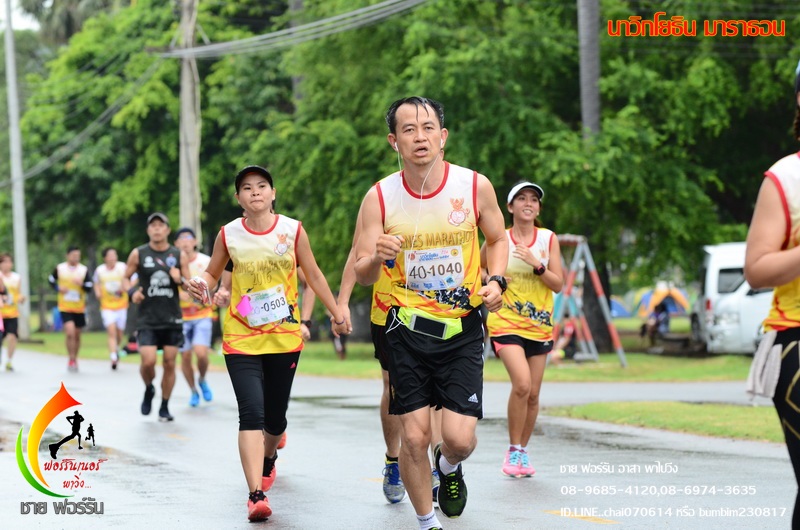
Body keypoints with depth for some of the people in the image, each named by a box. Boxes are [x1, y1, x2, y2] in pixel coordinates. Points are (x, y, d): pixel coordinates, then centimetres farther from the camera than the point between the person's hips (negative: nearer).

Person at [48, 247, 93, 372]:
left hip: (79, 308, 2)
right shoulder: (59, 268, -2)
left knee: (77, 335, 12)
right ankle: (71, 360, -7)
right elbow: (51, 280, 13)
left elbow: (89, 288, -3)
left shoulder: (84, 270, -1)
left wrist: (81, 284, -23)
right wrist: (58, 288, -7)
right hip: (65, 307, -2)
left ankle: (74, 359, 29)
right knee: (70, 332, -18)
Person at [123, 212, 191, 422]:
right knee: (148, 361, -14)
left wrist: (180, 280, -15)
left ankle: (165, 407, 15)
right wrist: (132, 292, -12)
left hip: (172, 318, 1)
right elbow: (126, 278, 9)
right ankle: (148, 390, 18)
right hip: (147, 319, -1)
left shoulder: (179, 255, 4)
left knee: (169, 363, 1)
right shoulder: (138, 254, 1)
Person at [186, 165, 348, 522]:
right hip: (241, 338, -1)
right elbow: (212, 273, 11)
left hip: (285, 336, 1)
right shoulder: (228, 234, -2)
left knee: (275, 415, 10)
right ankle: (256, 496, -19)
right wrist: (200, 284, -12)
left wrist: (336, 314, 10)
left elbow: (313, 275, 8)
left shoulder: (292, 230, -3)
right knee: (251, 413, -16)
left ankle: (269, 457, 46)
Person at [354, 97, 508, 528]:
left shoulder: (475, 186, -7)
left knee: (458, 438, -8)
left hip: (463, 329, 0)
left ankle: (449, 468, 29)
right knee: (413, 436, -1)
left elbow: (497, 239, 11)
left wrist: (496, 281, -7)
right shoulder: (380, 197, -8)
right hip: (408, 327, 0)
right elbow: (361, 275, -4)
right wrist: (377, 258, -27)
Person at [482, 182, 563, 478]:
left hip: (539, 326, 3)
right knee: (522, 385, -22)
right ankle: (513, 451, -7)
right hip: (505, 323, -3)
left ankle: (523, 452, 25)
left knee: (533, 394, 6)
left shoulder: (548, 239, 3)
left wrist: (536, 264, -16)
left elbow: (558, 285, -2)